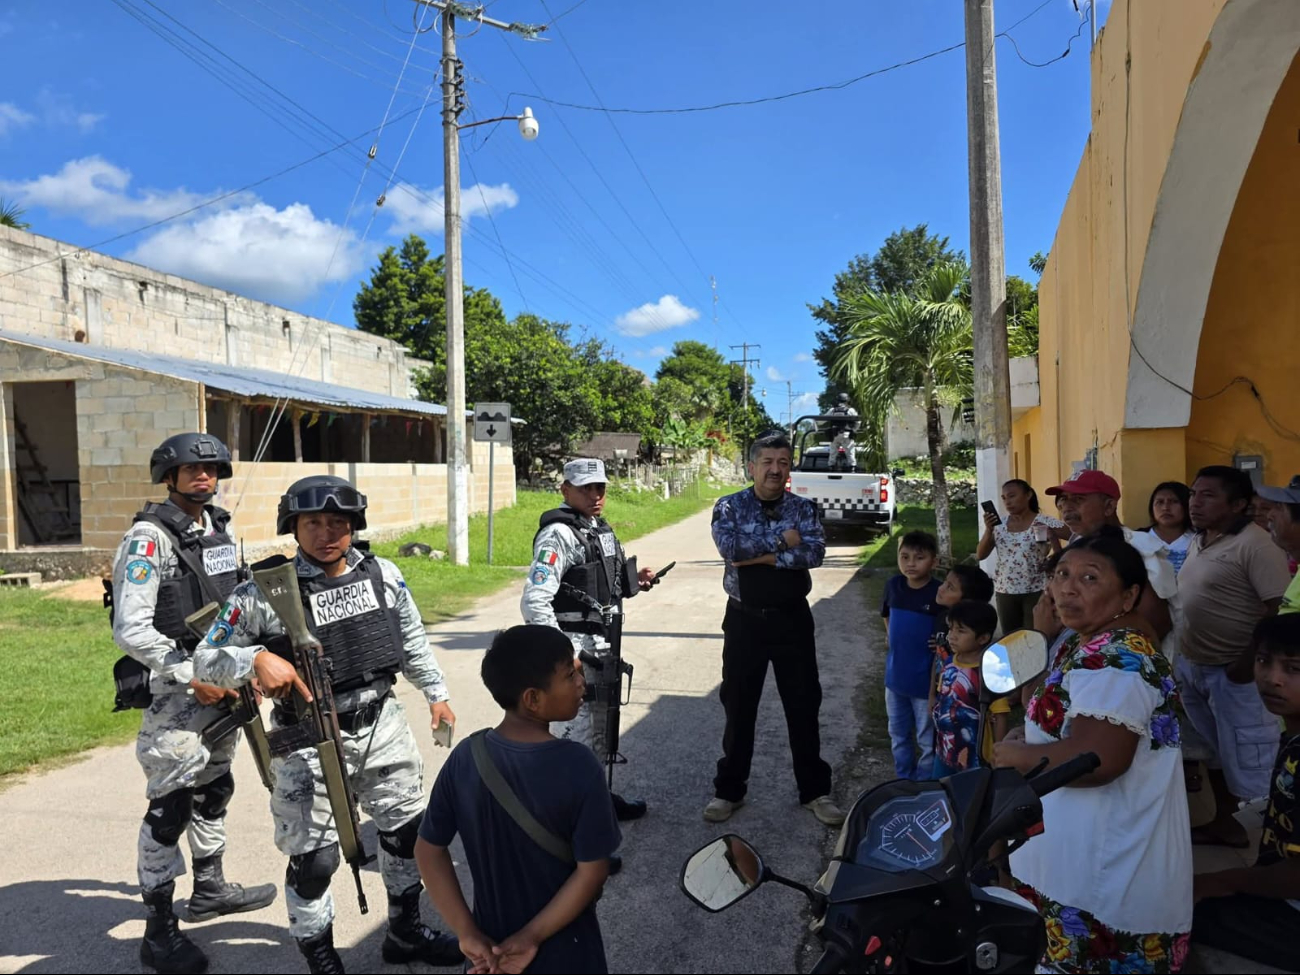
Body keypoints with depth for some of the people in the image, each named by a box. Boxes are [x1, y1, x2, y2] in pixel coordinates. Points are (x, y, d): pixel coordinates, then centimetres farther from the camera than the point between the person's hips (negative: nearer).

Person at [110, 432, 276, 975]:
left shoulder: (218, 529, 9)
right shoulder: (150, 538, -15)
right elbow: (131, 630, -20)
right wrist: (191, 676, -20)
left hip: (219, 682, 8)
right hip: (175, 691, -8)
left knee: (214, 787, 20)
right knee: (171, 806, -2)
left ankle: (209, 889, 38)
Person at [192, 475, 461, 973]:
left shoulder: (383, 574, -2)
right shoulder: (264, 592, -15)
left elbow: (413, 639, 12)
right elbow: (206, 658, -8)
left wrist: (437, 694, 15)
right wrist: (257, 659, -27)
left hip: (382, 726, 5)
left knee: (408, 829, 17)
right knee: (312, 857, 4)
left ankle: (405, 932, 40)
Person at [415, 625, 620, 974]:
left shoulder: (465, 759, -13)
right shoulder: (577, 766, -24)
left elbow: (428, 849, -6)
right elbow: (592, 870, -22)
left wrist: (467, 933, -6)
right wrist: (532, 937, -14)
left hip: (491, 945, 3)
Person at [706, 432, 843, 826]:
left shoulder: (803, 508, 1)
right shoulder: (729, 506, -2)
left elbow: (815, 553, -16)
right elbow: (729, 546, -21)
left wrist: (761, 556, -21)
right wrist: (781, 541, -16)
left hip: (792, 619, 1)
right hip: (744, 620, -1)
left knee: (803, 706, 9)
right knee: (738, 707, 9)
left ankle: (815, 791, 25)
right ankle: (729, 790, 24)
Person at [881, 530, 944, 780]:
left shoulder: (939, 594, -18)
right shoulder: (893, 586, -3)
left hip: (925, 679, -5)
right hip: (895, 675, 5)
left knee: (928, 740, 10)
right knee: (898, 735, 20)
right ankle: (903, 782, 38)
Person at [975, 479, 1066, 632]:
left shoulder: (1046, 523, -6)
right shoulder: (998, 524, 6)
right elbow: (980, 556, 2)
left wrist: (1052, 537, -25)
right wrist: (988, 530, -10)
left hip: (1036, 591, -4)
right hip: (1005, 592, 4)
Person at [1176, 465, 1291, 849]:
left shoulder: (1255, 544, -18)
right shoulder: (1198, 541, 8)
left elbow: (1282, 610, -22)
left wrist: (1247, 664, -21)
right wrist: (1181, 657, 13)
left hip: (1233, 673, -8)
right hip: (1192, 666, 8)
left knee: (1247, 761, 1)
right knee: (1214, 753, 21)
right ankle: (1223, 822, 36)